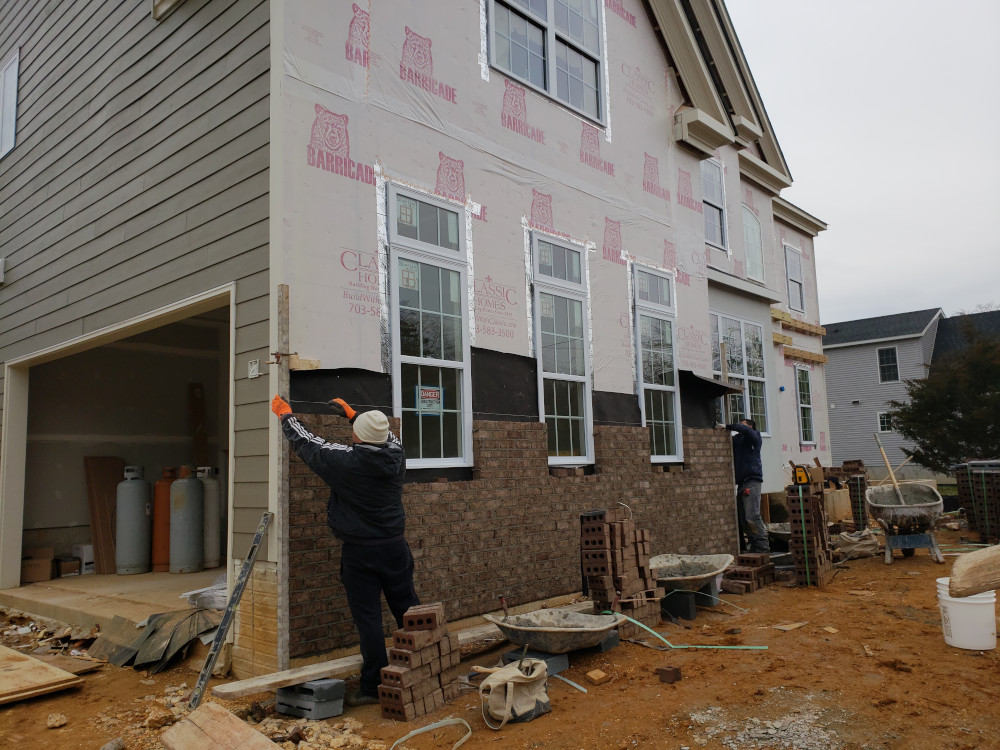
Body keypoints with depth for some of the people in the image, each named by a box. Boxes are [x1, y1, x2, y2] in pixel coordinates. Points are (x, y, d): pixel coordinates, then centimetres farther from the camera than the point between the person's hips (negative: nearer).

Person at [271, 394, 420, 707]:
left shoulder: (344, 460, -17)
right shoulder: (396, 455, -6)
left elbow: (306, 444, -2)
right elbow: (387, 437, 19)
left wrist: (286, 416, 15)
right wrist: (353, 415, 28)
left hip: (359, 552, -4)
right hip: (395, 548, 5)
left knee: (368, 618, 3)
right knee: (408, 611, 14)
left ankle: (372, 686, 11)